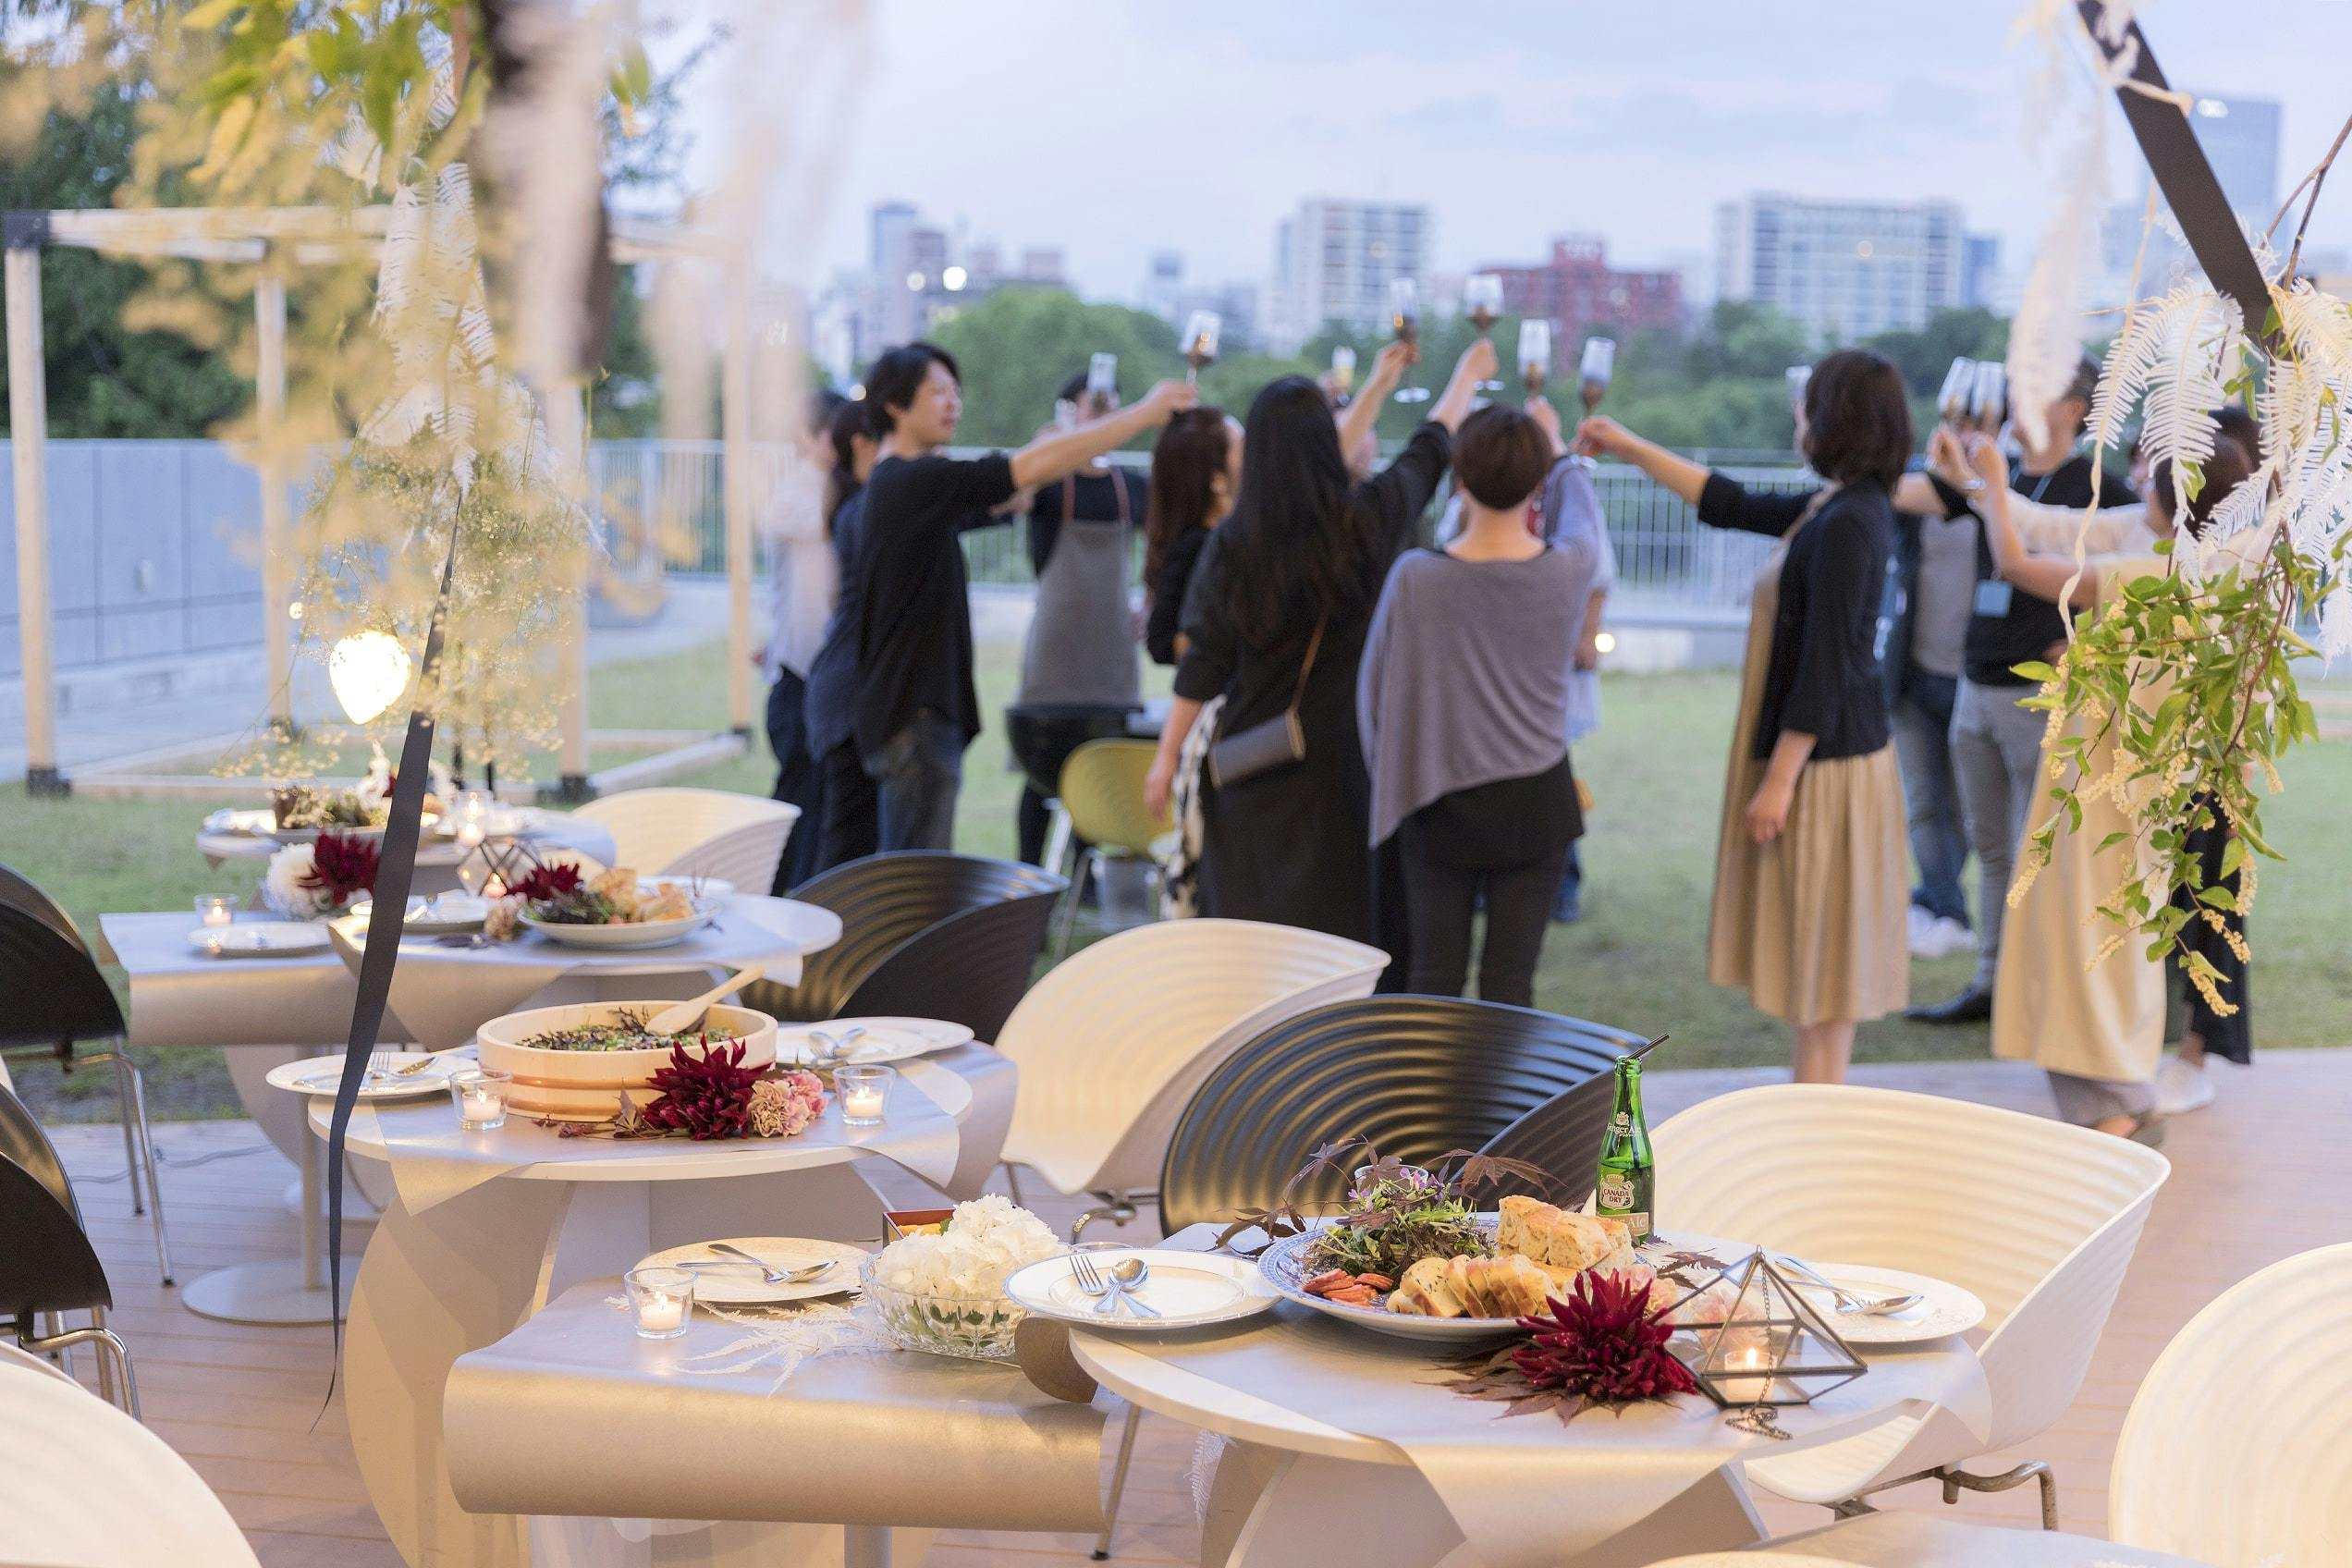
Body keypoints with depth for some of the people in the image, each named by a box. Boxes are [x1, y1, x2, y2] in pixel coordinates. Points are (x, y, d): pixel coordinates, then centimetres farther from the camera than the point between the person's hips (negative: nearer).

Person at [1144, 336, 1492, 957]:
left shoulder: (1232, 540, -5)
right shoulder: (1366, 522, -6)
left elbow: (1203, 662, 4)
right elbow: (1431, 447, 13)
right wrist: (1468, 375, 30)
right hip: (1338, 762, -2)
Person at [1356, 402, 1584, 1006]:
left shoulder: (1415, 576, -13)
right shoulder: (1568, 572, -9)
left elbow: (1374, 687, -2)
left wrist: (1391, 778, 14)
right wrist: (1556, 448, 34)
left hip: (1440, 803, 0)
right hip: (1535, 803, 1)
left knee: (1434, 977, 8)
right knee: (1510, 979, 4)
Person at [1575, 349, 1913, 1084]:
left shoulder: (1846, 526, -20)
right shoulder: (1833, 507, 9)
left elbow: (1823, 671, -22)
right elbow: (1731, 506, 22)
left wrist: (1780, 778, -19)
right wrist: (1632, 448, 26)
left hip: (1825, 760, -9)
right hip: (1826, 752, 9)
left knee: (1822, 952, -3)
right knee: (1816, 953, 14)